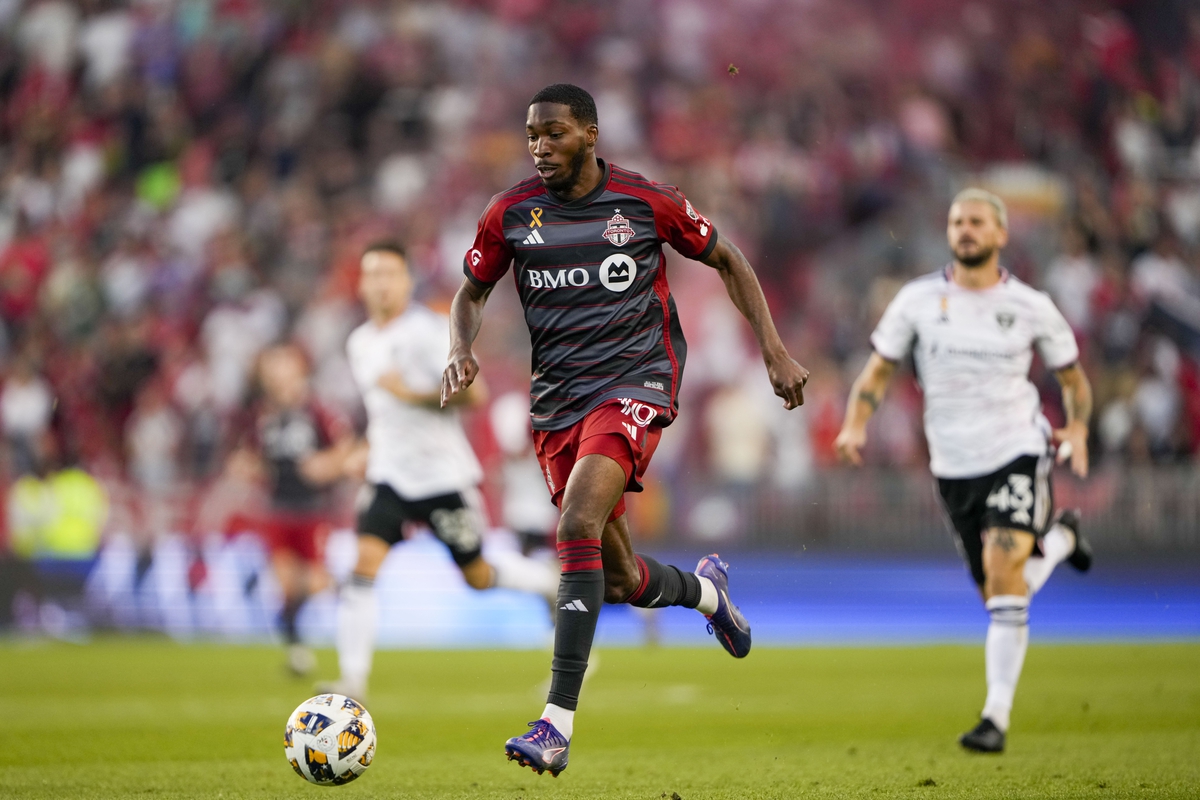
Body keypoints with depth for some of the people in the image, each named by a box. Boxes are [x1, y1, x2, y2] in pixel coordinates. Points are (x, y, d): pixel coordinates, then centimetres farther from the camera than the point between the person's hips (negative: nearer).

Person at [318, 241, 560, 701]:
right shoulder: (360, 344, 11)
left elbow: (472, 393, -18)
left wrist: (413, 395, -24)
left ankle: (554, 584, 38)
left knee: (478, 577, 8)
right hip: (390, 476, 5)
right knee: (365, 563, -16)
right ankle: (353, 682, -19)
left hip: (443, 474, -5)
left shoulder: (428, 331, -12)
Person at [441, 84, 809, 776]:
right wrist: (463, 351, -6)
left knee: (578, 527, -28)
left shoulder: (648, 202, -4)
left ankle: (557, 727, -29)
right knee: (619, 580, 8)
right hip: (556, 400, 4)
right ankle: (705, 588, 46)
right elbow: (473, 291, 16)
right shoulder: (512, 213, 2)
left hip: (635, 384, -4)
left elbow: (726, 260, 10)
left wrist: (775, 352, 5)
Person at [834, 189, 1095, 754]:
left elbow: (1073, 377, 11)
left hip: (1016, 453, -3)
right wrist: (855, 426, -13)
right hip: (953, 465, 3)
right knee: (1001, 593, 10)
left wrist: (1077, 430, -7)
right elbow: (878, 372, 5)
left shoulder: (1030, 308, -1)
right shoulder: (918, 300, 0)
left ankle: (997, 716, -19)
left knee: (1004, 572, -23)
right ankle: (1058, 539, 46)